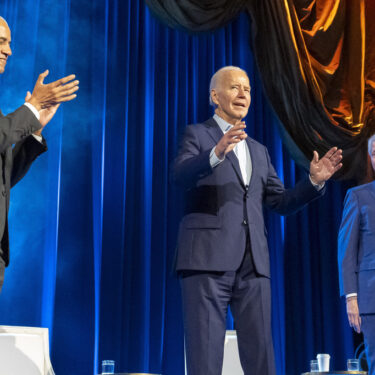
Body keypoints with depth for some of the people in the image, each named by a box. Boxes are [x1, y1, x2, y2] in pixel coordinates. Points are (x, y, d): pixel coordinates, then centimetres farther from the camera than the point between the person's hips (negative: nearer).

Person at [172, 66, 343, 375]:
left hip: (253, 263, 5)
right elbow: (180, 175, -13)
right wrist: (217, 153, -31)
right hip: (208, 258, -5)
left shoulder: (259, 151, 24)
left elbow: (282, 203, 20)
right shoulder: (197, 134, 7)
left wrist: (314, 181, 4)